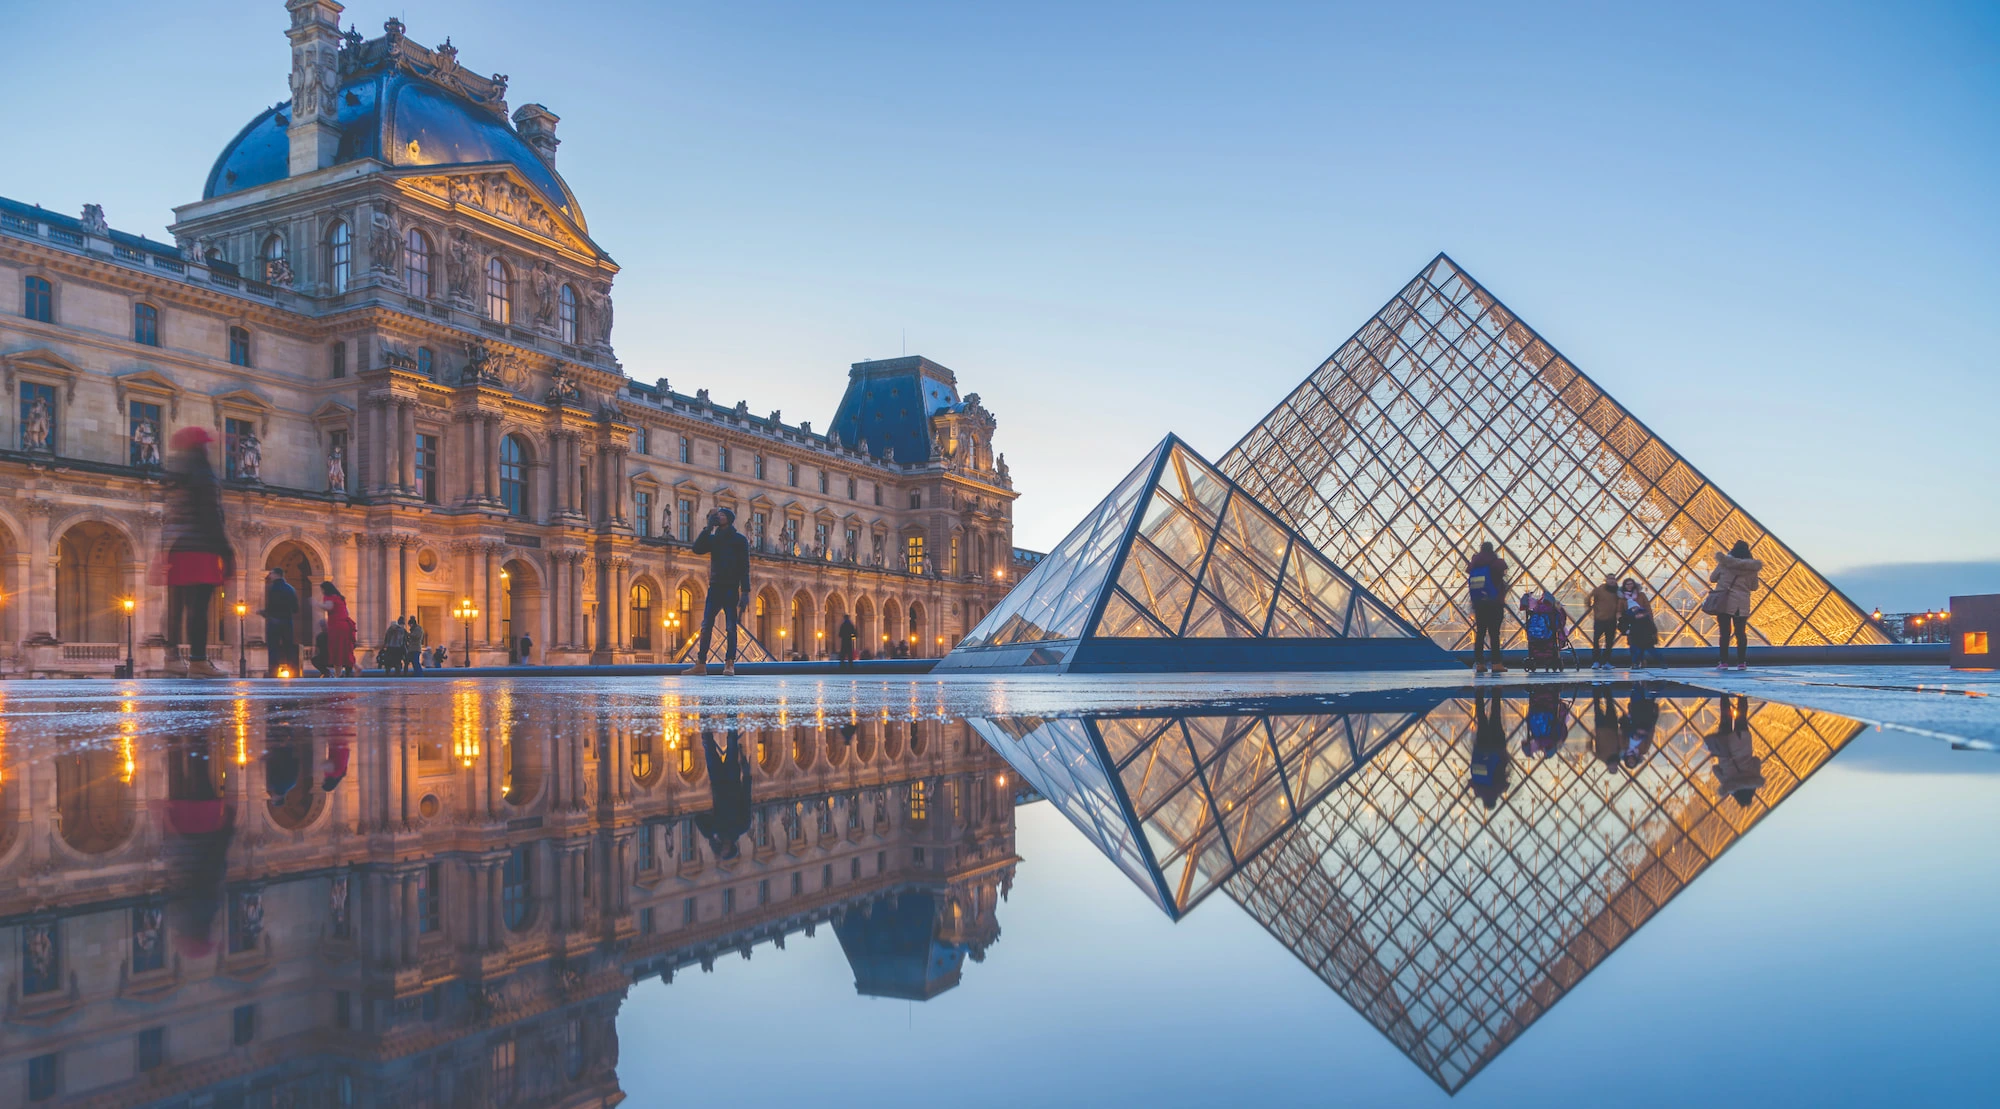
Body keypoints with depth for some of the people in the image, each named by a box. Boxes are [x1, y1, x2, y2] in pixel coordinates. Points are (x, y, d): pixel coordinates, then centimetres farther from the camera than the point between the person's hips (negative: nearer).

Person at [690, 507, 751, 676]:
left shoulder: (739, 539, 4)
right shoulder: (713, 538, 16)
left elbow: (745, 567, -2)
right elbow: (697, 549, -2)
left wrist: (745, 591, -11)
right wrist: (709, 527, -4)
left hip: (731, 589, -4)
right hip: (715, 587, 4)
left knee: (731, 627, -6)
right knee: (706, 626, -1)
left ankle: (729, 663, -5)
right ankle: (700, 664, -1)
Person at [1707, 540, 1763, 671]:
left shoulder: (1725, 563, -1)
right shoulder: (1752, 568, 3)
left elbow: (1712, 578, 7)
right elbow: (1754, 587, 11)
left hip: (1723, 602, -1)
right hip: (1741, 604, 1)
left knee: (1724, 632, 0)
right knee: (1740, 633, 7)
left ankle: (1723, 662, -1)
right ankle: (1741, 662, 7)